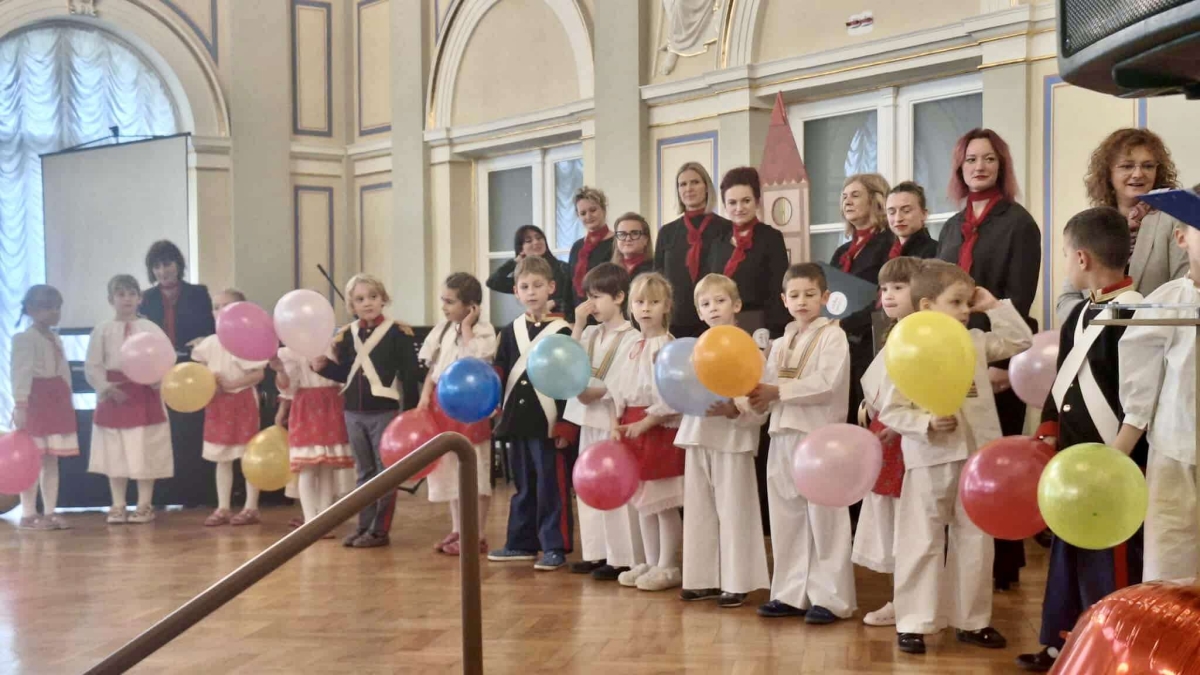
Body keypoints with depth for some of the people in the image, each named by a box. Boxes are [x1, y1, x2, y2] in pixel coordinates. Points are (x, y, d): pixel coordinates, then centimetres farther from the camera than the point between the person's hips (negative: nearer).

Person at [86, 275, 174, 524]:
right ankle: (118, 506, 12)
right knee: (115, 454, 4)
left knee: (145, 453, 2)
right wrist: (106, 387, -13)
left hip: (145, 396, 0)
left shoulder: (151, 329, 2)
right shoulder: (102, 330, 3)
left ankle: (144, 505, 10)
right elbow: (91, 366, 0)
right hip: (112, 394, 1)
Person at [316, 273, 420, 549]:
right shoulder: (346, 334, 6)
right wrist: (322, 366, -9)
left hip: (385, 412, -5)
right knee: (364, 472, 14)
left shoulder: (398, 332, -9)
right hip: (354, 413, 5)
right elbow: (343, 374, 10)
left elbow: (409, 376, -10)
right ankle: (364, 526, 21)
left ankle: (380, 530, 7)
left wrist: (410, 412, -13)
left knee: (385, 472, 2)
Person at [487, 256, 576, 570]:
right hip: (517, 421, 6)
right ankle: (522, 543, 24)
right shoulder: (510, 331, 11)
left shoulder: (562, 331, -5)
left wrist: (566, 425, -12)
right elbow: (499, 371, 12)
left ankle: (554, 547, 7)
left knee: (551, 486, -1)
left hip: (548, 424, -6)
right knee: (523, 485, 15)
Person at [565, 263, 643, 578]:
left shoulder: (631, 338, -10)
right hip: (589, 420, 8)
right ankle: (597, 553, 20)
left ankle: (623, 558, 3)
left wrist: (596, 392, -23)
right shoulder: (591, 333, 12)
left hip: (613, 420, -8)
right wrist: (578, 325, -1)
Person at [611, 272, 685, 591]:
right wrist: (618, 424, 0)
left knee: (664, 503, -2)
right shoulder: (634, 348, 12)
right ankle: (651, 563, 22)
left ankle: (668, 567, 8)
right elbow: (621, 391, 13)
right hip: (634, 429, 8)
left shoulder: (667, 346, -13)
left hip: (660, 429, -8)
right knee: (642, 501, 13)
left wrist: (644, 423, -17)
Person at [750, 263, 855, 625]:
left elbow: (827, 384, -17)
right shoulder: (781, 344, 16)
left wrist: (779, 391, -17)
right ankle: (791, 593, 18)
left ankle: (829, 598, 3)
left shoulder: (833, 336, -4)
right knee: (787, 518, 10)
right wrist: (754, 395, -13)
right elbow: (768, 388, 10)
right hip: (783, 436, 7)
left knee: (824, 519, -2)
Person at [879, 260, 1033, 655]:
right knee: (922, 543, 3)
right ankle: (913, 623, 10)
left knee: (975, 542, 11)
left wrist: (994, 306, 6)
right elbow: (890, 411, -9)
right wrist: (927, 423, -22)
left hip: (977, 456, 5)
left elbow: (1021, 341, 12)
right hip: (930, 461, -5)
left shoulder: (977, 342, 7)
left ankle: (972, 620, 22)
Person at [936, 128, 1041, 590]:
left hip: (994, 358, -5)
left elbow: (1019, 299, -11)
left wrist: (1003, 360, -18)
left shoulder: (1017, 222, -4)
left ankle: (1002, 564, 9)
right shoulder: (952, 227, 15)